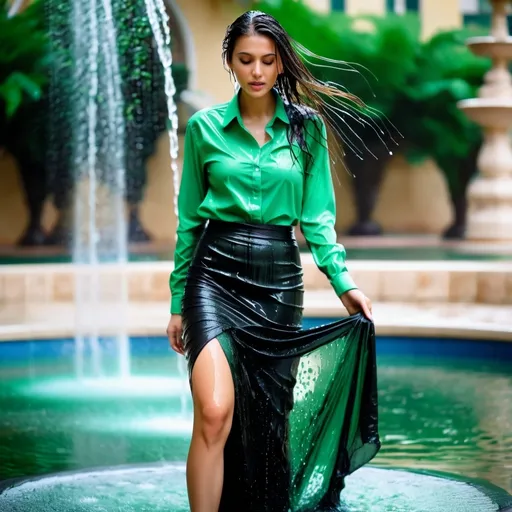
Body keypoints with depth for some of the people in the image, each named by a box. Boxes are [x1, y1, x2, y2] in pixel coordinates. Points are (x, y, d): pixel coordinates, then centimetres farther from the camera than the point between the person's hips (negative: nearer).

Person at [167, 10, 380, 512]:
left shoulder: (307, 126, 6)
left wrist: (344, 282, -5)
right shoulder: (205, 126, 5)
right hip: (216, 274, -1)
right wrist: (178, 301, 9)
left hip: (279, 280, 2)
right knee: (215, 414, -18)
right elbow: (189, 219, 9)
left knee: (270, 415, 5)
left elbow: (317, 216, 7)